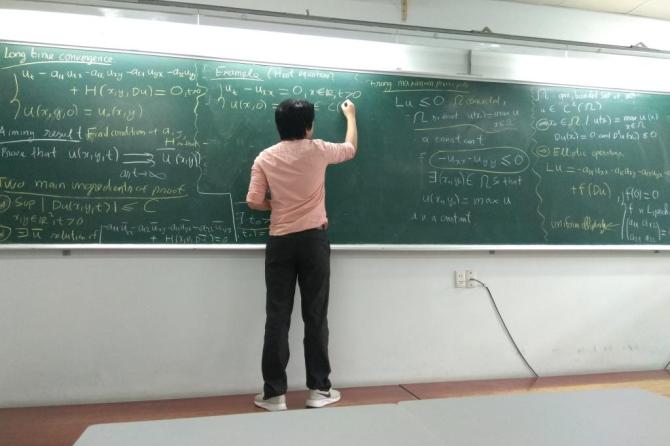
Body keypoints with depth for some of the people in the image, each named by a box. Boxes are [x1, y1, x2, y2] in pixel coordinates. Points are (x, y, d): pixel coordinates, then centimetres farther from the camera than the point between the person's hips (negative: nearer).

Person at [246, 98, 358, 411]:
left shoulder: (265, 158, 3)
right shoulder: (317, 150, 0)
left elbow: (254, 201, -2)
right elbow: (351, 149, 20)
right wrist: (350, 116, 36)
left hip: (280, 242, 1)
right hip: (313, 239, -1)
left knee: (277, 318, 5)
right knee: (315, 317, 6)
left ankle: (275, 393, 11)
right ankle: (319, 389, 15)